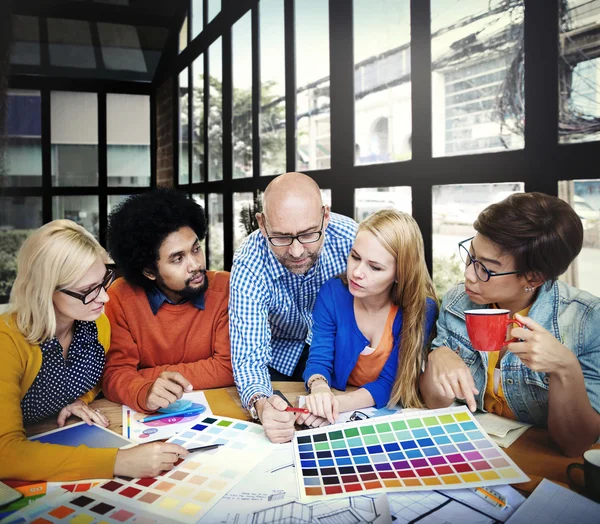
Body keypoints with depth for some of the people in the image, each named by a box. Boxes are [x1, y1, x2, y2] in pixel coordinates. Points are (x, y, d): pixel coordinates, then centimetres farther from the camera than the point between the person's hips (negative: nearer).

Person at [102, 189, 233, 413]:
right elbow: (116, 373, -10)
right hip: (149, 416, 1)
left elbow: (229, 367, -13)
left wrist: (146, 376, -12)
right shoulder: (121, 297, -9)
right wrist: (145, 392, -32)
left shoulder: (225, 288, -12)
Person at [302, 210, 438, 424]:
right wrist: (319, 389, -33)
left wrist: (339, 403, -33)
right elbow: (319, 360, -10)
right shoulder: (332, 293, -12)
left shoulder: (421, 309, -18)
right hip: (335, 414, 2)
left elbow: (388, 383, -16)